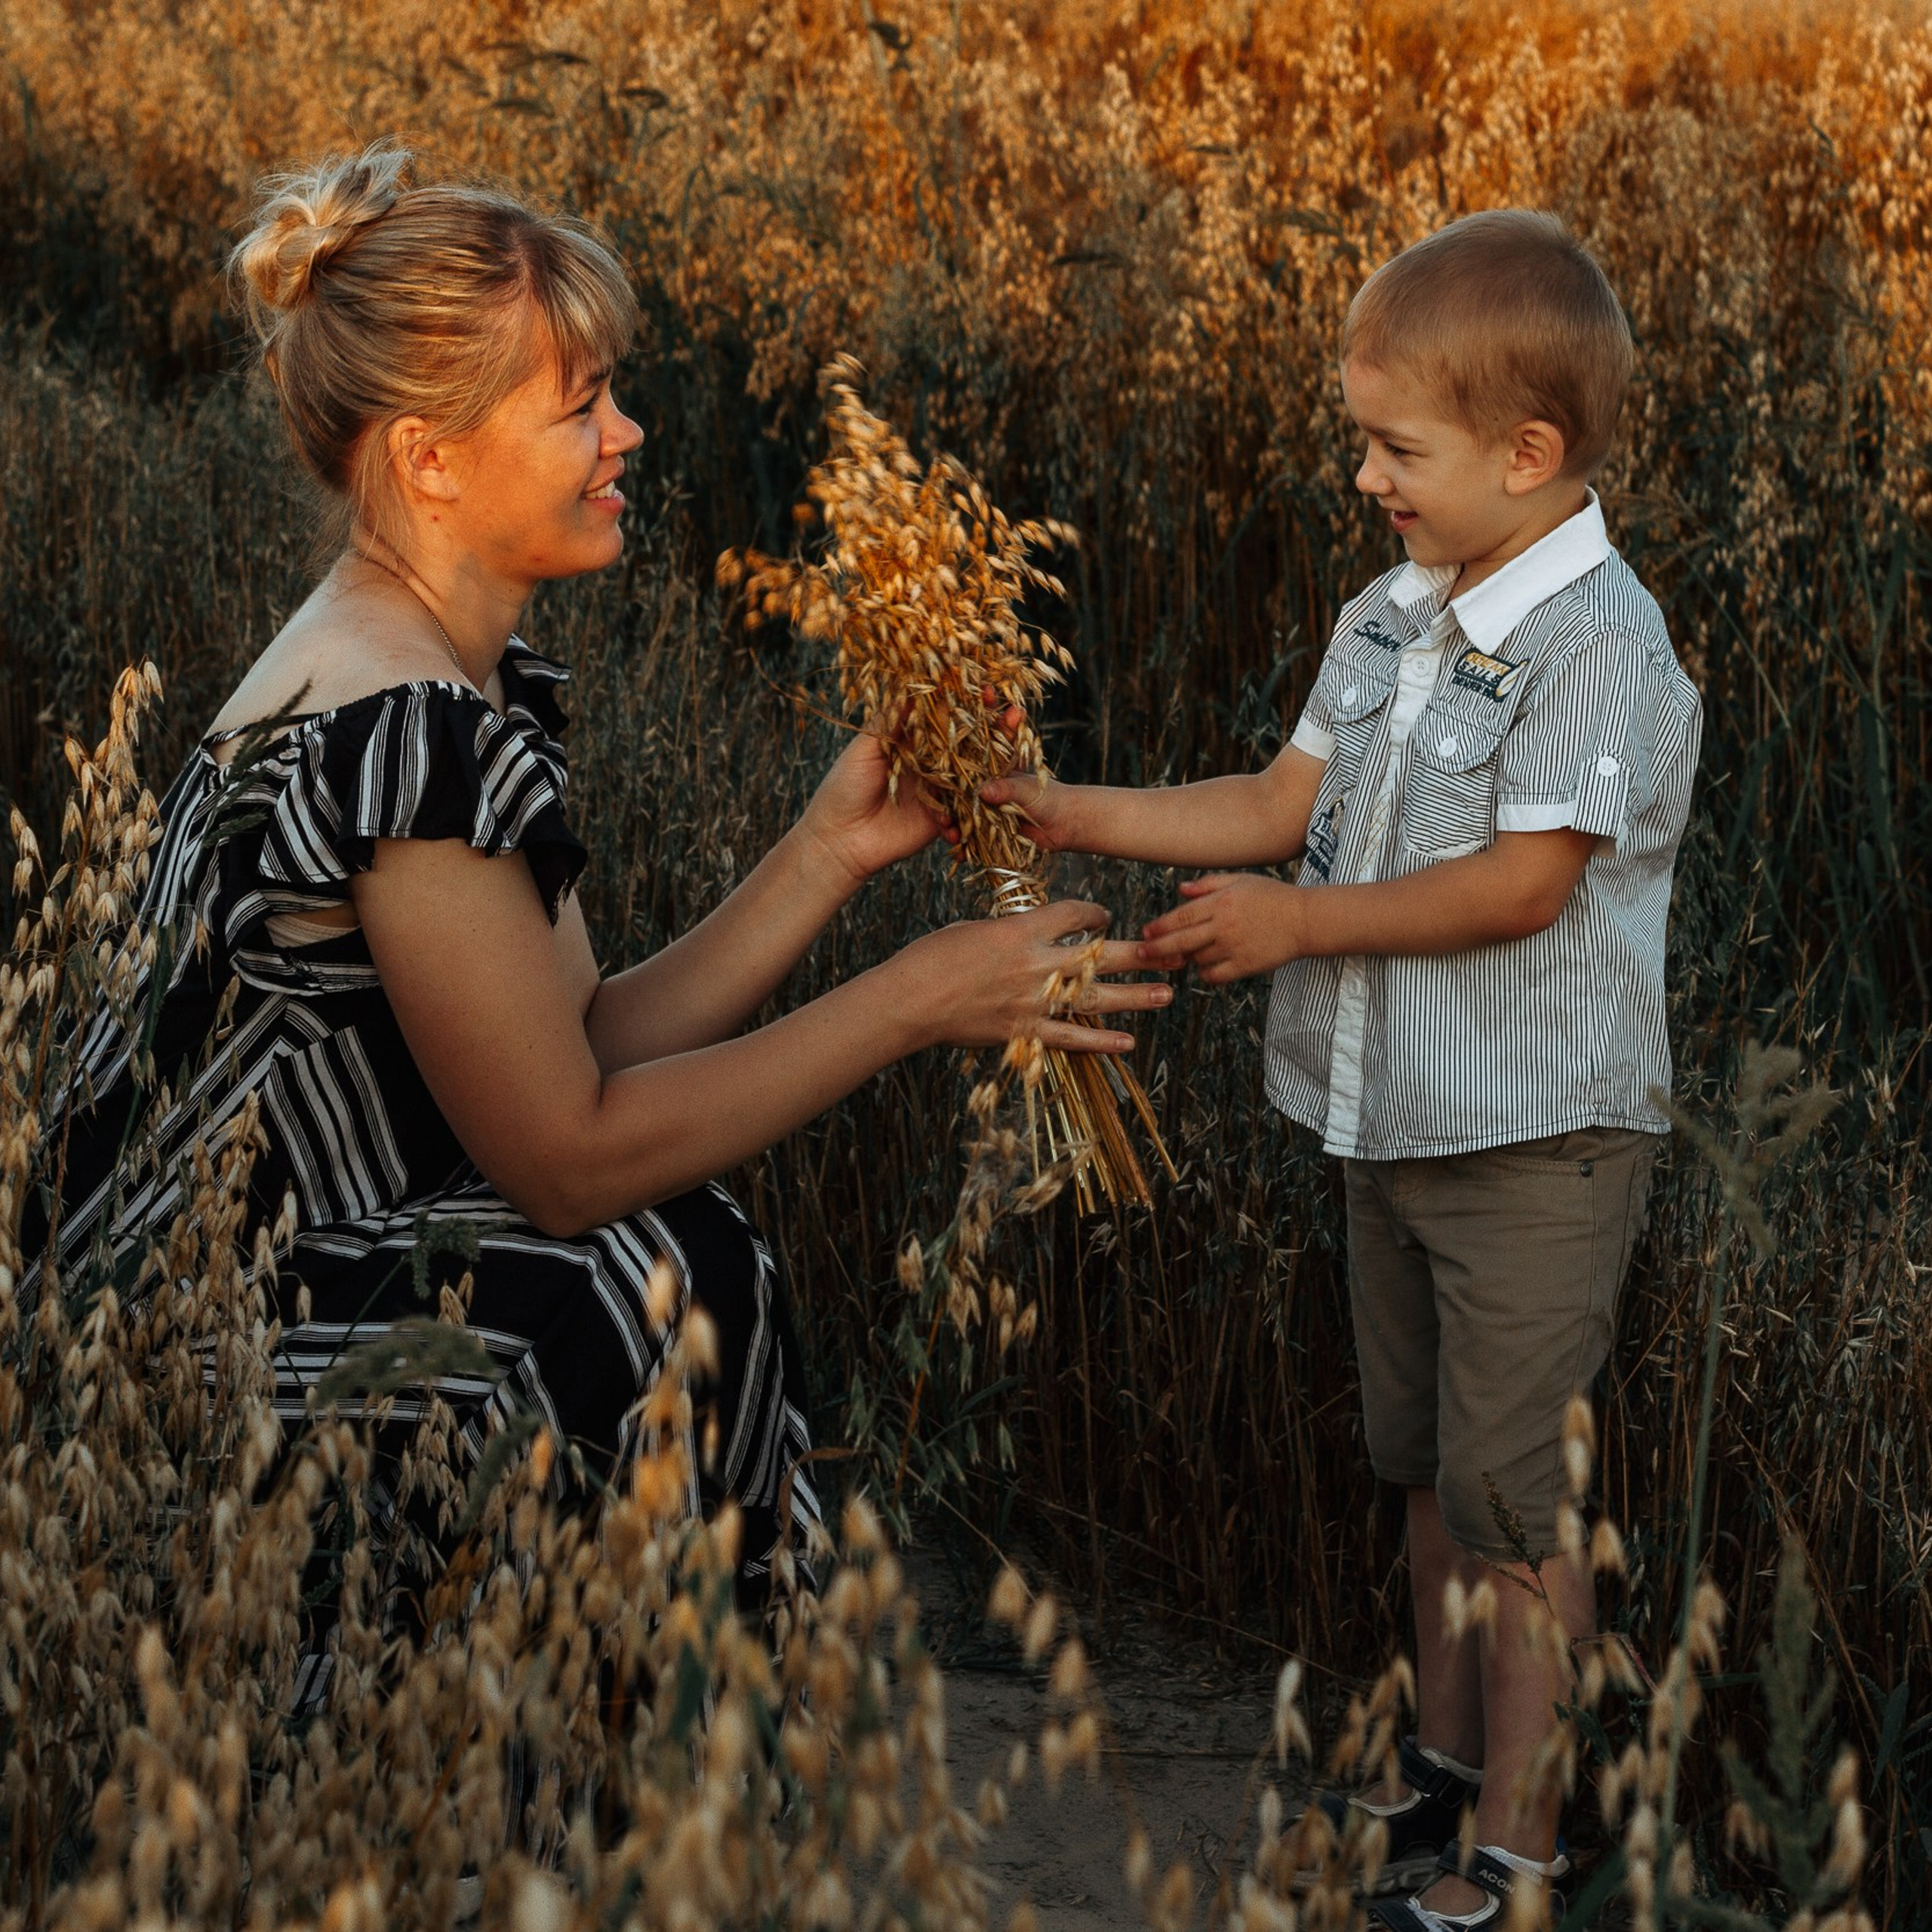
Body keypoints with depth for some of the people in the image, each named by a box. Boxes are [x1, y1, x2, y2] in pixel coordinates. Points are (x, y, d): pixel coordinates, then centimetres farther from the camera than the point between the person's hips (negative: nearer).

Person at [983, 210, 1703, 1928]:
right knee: (1426, 1463, 20)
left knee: (1514, 1492, 0)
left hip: (1535, 1141, -8)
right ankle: (1448, 1743, 38)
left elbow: (1522, 884, -24)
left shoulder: (1595, 644, -20)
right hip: (1398, 1121, 8)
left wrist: (1295, 921, -19)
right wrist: (1080, 815, 0)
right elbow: (1286, 802, 9)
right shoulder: (1391, 620, 5)